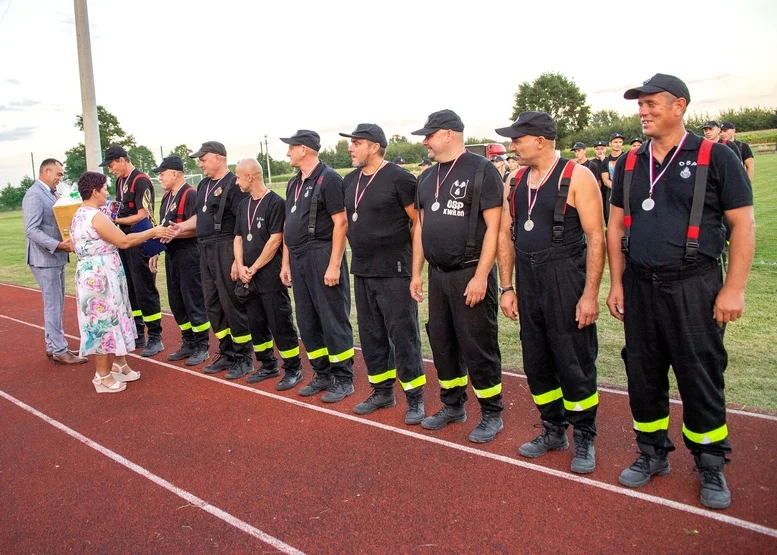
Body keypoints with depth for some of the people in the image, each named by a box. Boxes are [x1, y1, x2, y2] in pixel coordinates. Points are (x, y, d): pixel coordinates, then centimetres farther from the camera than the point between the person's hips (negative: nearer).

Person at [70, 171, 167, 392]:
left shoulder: (79, 216, 13)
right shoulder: (96, 217, -19)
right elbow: (124, 241, -20)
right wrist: (153, 232, -12)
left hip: (92, 275, 10)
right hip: (101, 276, -10)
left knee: (109, 321, 18)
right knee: (104, 323, 0)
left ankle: (118, 365, 29)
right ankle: (103, 377, 11)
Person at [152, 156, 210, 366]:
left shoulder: (191, 195, -13)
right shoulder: (167, 197, 15)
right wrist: (155, 252, 17)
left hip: (189, 254, -9)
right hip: (171, 254, 9)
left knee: (194, 301, -3)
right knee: (176, 301, 13)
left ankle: (202, 347, 9)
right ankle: (189, 343, 25)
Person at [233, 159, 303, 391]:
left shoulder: (275, 202, -10)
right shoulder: (243, 205, 13)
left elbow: (275, 240, -15)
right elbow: (238, 238, 15)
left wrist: (254, 268, -11)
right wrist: (241, 267, 0)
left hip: (271, 277, -8)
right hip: (249, 279, 8)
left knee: (281, 325, -3)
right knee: (256, 324, 13)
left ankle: (293, 369, 8)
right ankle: (268, 365, 27)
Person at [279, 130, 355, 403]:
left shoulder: (329, 179, -9)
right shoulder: (294, 183, 16)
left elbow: (341, 222, -14)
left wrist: (334, 265, -19)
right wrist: (286, 263, 14)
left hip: (322, 257, -8)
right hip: (298, 260, 9)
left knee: (333, 320, -2)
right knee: (307, 321, 12)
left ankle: (343, 379, 11)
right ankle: (322, 375, 25)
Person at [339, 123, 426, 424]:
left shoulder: (399, 178, -11)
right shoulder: (350, 181, 11)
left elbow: (418, 221, -10)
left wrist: (411, 260, -9)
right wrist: (359, 252, 14)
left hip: (394, 272, -7)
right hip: (362, 271, 8)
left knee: (403, 335, -1)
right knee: (371, 334, 14)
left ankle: (415, 398, 11)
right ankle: (382, 391, 29)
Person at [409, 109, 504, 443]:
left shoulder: (481, 170, -8)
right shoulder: (427, 177, 13)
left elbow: (493, 227, -13)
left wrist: (481, 276, -18)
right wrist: (416, 273, 14)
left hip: (470, 274, -7)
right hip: (437, 275, 7)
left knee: (478, 347, 1)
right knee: (442, 343, 14)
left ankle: (492, 414, 17)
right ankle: (453, 406, 31)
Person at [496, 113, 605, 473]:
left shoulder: (576, 176, -8)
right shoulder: (516, 181, 10)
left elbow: (596, 237, -12)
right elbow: (505, 234, 12)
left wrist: (590, 294, -16)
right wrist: (506, 287, 8)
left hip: (566, 280, -6)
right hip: (527, 280, 6)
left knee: (574, 363, 2)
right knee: (536, 362, 13)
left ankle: (584, 437, 22)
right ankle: (554, 430, 31)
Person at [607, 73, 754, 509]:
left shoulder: (715, 157, -4)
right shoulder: (630, 163, 9)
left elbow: (743, 224, -5)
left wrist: (734, 289, -11)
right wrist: (617, 283, 7)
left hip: (693, 286, -4)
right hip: (639, 286, 4)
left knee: (701, 379, 4)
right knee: (643, 375, 11)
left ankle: (711, 467, 23)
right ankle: (653, 454, 29)